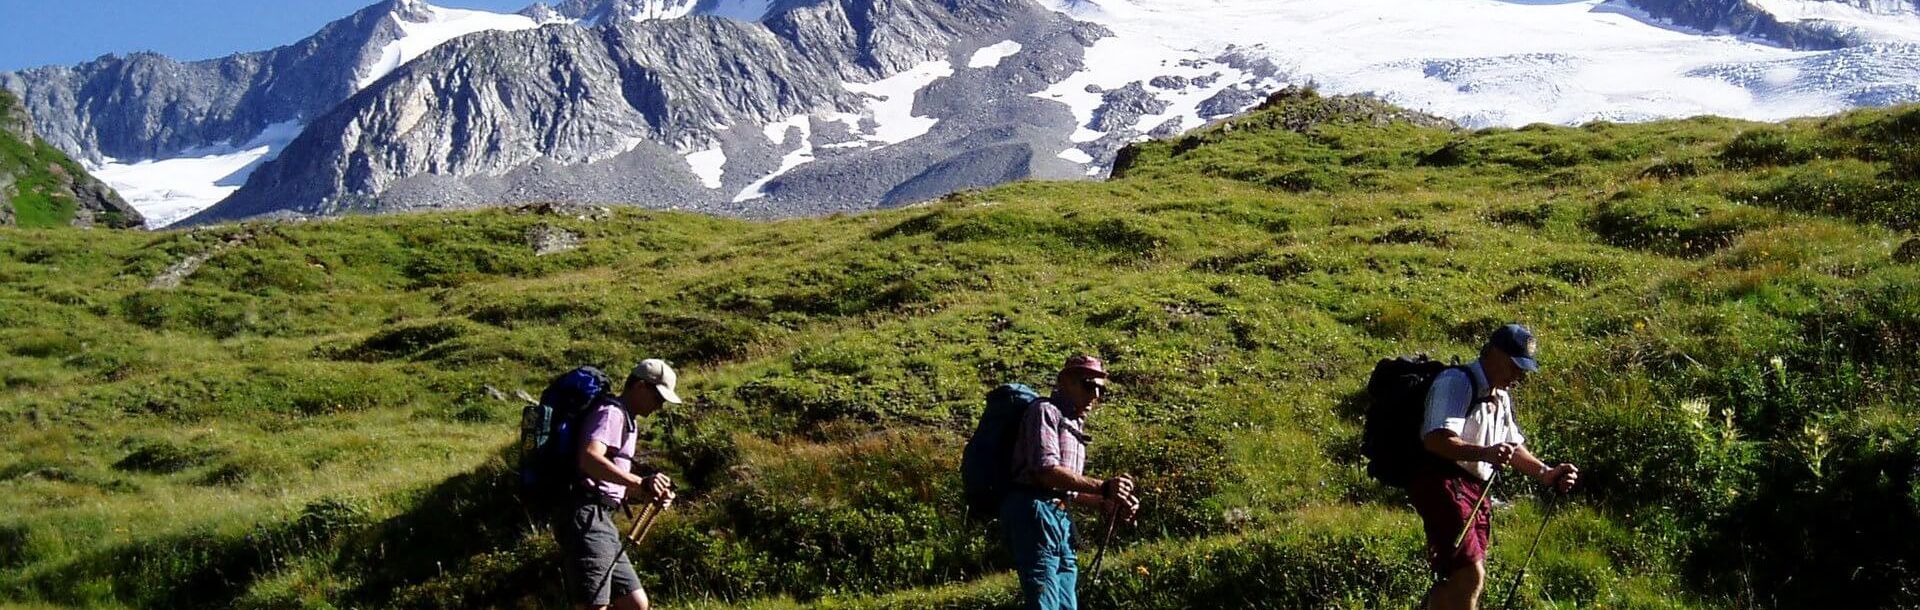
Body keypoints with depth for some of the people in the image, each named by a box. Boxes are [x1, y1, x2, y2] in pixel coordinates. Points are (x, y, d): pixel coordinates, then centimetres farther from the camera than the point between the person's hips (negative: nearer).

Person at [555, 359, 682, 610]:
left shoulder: (625, 420, 24)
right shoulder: (612, 413, -8)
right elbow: (589, 458, -27)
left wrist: (649, 494, 8)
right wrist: (639, 482, -36)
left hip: (603, 522, 10)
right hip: (586, 518, -10)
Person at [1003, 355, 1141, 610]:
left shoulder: (1074, 425, 25)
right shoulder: (1046, 411, -4)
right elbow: (1046, 470, -18)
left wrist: (1108, 505, 9)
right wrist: (1102, 487, -22)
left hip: (1060, 517, 10)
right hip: (1034, 512, -10)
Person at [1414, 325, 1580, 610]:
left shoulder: (1501, 397, 20)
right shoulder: (1456, 383, -12)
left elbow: (1512, 447, 29)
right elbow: (1436, 439, -26)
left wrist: (1546, 473, 14)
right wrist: (1484, 453, -41)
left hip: (1475, 487, 10)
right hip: (1440, 481, -10)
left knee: (1456, 578, 13)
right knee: (1470, 574, -20)